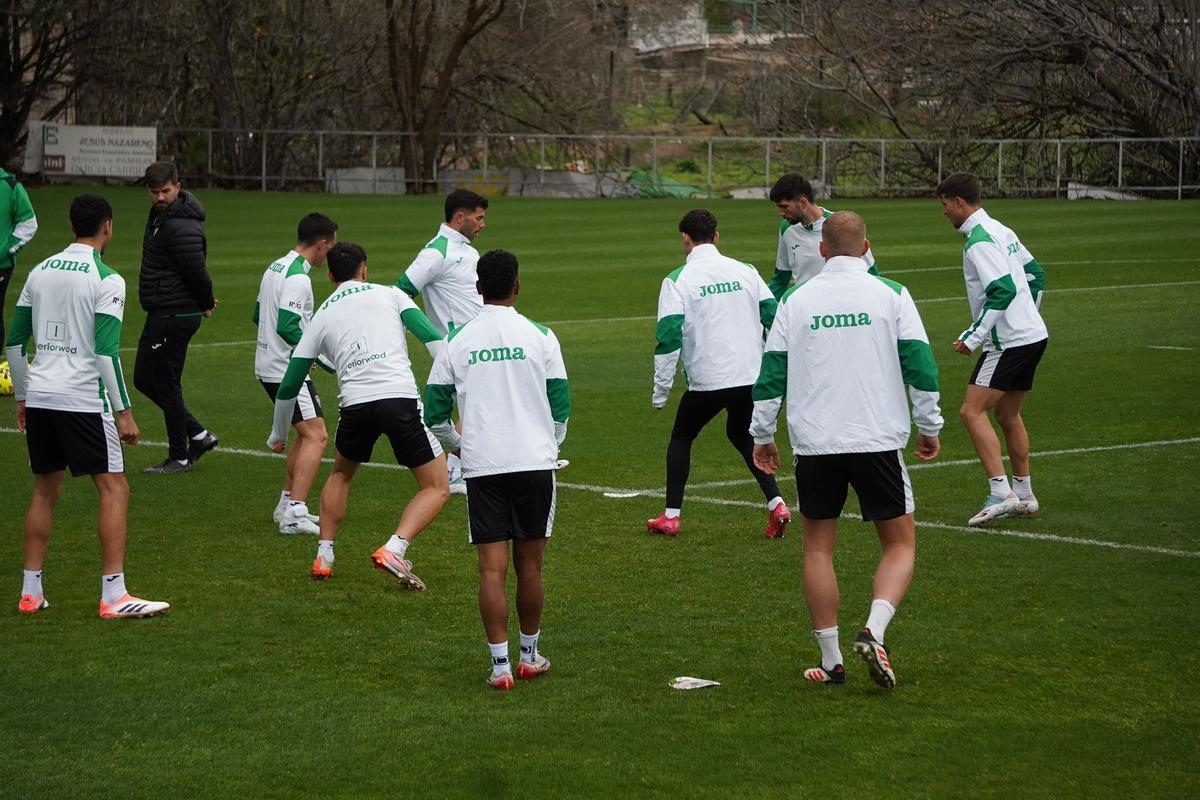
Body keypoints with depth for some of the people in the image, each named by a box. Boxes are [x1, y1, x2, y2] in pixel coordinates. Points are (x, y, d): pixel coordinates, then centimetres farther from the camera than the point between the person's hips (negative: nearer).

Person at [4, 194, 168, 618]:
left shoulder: (41, 271, 11)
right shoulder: (107, 279, -8)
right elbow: (106, 352, -14)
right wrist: (123, 412, -10)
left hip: (38, 396, 6)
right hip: (82, 399, -6)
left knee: (45, 490, 17)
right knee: (114, 488, -1)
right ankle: (113, 596, -8)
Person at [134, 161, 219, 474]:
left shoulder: (181, 227, -24)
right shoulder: (160, 213, 9)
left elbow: (197, 272, -20)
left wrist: (206, 304, -3)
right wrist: (204, 303, 14)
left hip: (175, 316, -11)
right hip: (160, 313, 11)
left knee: (166, 383, -1)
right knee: (144, 379, 16)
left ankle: (179, 458, 11)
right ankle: (198, 435, 21)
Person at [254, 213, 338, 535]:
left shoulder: (275, 268, 12)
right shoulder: (298, 278, -18)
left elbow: (258, 315, 23)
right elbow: (287, 328, -24)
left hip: (268, 365, 10)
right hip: (285, 371, -10)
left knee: (307, 434, 19)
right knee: (316, 436, -12)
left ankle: (287, 504, 22)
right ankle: (295, 512, -19)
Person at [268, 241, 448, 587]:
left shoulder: (322, 316, 22)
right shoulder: (390, 295, 17)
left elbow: (289, 385, 26)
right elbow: (433, 338, 2)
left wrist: (278, 435, 39)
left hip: (356, 404, 3)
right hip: (401, 396, -2)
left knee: (340, 474, 32)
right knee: (437, 488, 8)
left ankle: (323, 558, 26)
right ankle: (393, 550, -12)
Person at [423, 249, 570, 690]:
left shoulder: (458, 342, 2)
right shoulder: (539, 336, -1)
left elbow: (434, 414, 6)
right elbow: (561, 405, 2)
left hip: (482, 467, 0)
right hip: (534, 463, 0)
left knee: (492, 569, 0)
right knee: (529, 566, 11)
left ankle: (500, 665, -4)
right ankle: (530, 655, 22)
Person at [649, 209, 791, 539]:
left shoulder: (678, 280, -5)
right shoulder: (744, 271, 6)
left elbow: (669, 336, -11)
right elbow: (774, 319, 7)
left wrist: (661, 388, -5)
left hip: (706, 380, -4)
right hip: (752, 375, 4)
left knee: (681, 437, 19)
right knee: (741, 435, 24)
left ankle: (671, 516, 16)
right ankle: (776, 504, 7)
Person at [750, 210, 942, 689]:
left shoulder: (796, 300, 4)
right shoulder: (891, 295, -1)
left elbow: (771, 371, 5)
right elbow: (920, 366, -2)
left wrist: (762, 435, 15)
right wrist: (929, 428, 9)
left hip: (814, 444, 1)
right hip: (879, 441, -1)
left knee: (818, 549, 13)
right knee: (900, 545, 10)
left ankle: (831, 661, 11)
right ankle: (874, 631, -14)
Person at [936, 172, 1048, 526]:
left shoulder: (979, 242, -16)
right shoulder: (1000, 231, 14)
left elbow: (1003, 290, -25)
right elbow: (1035, 274, 23)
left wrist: (973, 337, -21)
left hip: (1008, 342, -10)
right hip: (1033, 334, 10)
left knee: (973, 411, -11)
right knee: (1007, 415, 18)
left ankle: (1000, 493, -18)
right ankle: (1024, 496, 23)